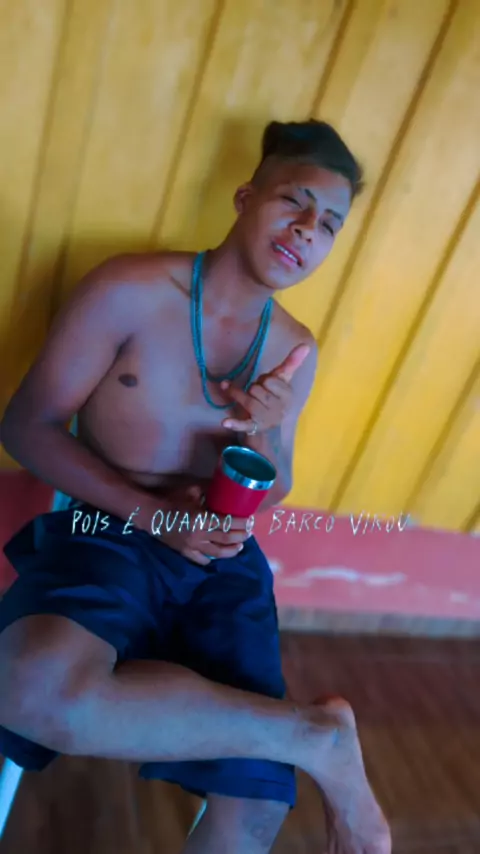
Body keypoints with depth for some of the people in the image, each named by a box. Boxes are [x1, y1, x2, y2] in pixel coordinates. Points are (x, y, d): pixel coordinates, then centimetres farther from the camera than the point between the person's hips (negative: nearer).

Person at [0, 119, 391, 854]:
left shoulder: (295, 350, 9)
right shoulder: (130, 291, -6)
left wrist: (265, 437, -9)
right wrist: (154, 514, -14)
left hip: (225, 560, 3)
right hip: (110, 532, -2)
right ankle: (319, 737, -18)